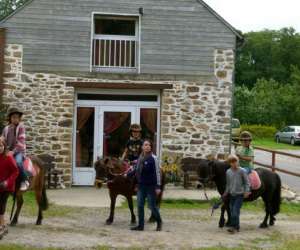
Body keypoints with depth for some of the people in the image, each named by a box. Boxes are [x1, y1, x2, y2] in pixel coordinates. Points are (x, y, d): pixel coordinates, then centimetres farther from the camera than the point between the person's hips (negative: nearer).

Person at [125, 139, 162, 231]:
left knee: (152, 206, 2)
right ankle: (140, 225, 15)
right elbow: (136, 170, 19)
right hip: (141, 185, 6)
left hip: (150, 186, -6)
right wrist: (128, 174, 11)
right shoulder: (140, 158, 7)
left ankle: (159, 222, 23)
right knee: (140, 206, 7)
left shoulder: (153, 158, -11)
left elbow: (157, 172, -12)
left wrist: (158, 186, -15)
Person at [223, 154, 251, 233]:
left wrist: (247, 191, -15)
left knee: (235, 212, -14)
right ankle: (237, 227, 19)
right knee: (232, 212, 8)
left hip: (239, 195, -5)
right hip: (231, 195, 5)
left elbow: (246, 182, -5)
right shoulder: (228, 172, 3)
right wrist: (226, 193, 12)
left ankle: (233, 227, -11)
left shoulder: (241, 171, -9)